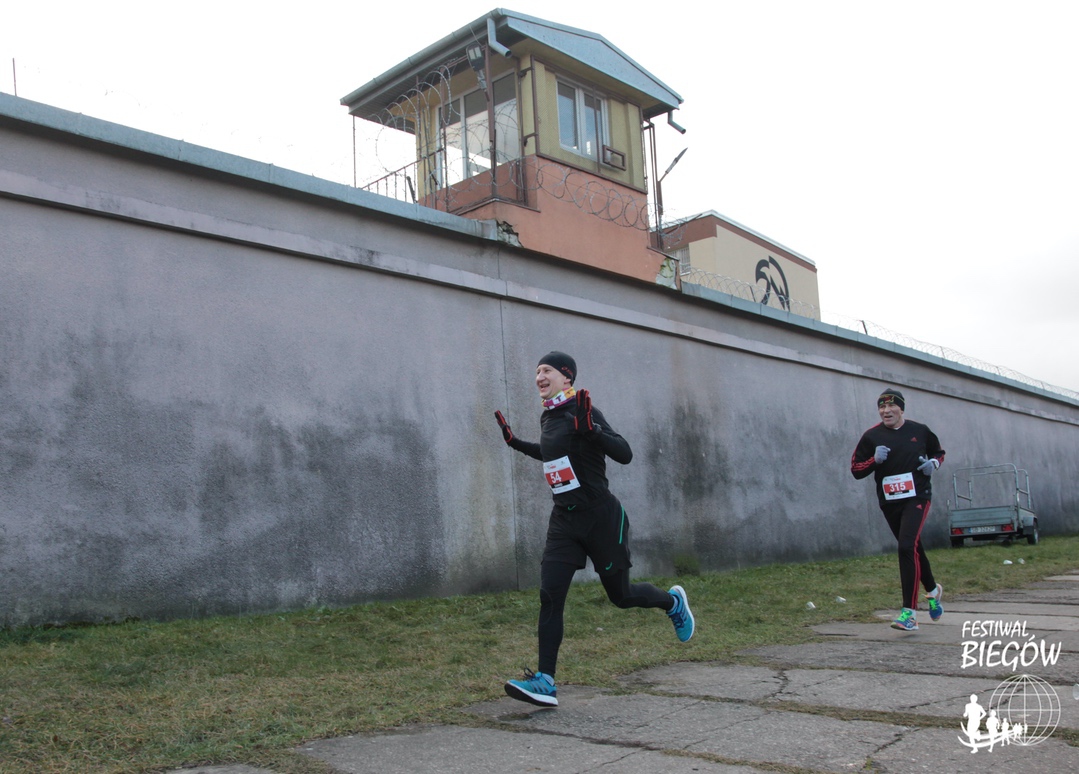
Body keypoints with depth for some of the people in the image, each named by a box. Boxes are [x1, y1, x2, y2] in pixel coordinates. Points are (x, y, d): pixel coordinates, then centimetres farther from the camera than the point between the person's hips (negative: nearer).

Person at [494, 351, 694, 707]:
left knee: (620, 595, 9)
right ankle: (545, 681, -5)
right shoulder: (548, 417, 10)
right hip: (564, 519, 7)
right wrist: (516, 443, 24)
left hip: (601, 517, -6)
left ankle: (673, 602, 39)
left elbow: (625, 454, -22)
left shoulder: (582, 412, -14)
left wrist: (591, 429, -35)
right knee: (550, 595, -6)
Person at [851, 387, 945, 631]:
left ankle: (909, 612, -18)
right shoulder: (871, 436, 1)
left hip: (917, 497, -3)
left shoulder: (919, 430, 3)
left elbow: (938, 452, 20)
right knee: (913, 548, 16)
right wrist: (874, 460, -17)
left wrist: (933, 463, -3)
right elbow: (855, 470, 1)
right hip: (889, 502, 3)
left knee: (908, 547, -19)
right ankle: (932, 590, 43)